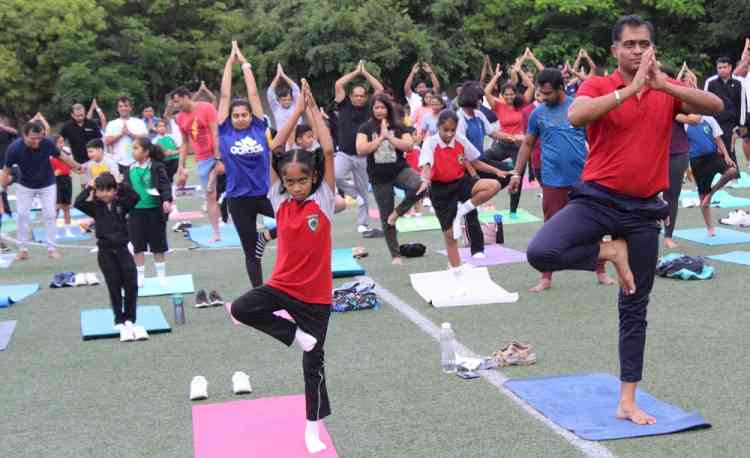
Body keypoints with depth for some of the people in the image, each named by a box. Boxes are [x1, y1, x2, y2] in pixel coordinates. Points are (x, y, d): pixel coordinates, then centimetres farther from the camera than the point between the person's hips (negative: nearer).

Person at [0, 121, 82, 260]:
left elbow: (61, 156, -9)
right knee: (23, 215, 1)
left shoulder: (47, 143, -28)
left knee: (50, 214, 0)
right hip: (25, 186, 0)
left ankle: (51, 248, 9)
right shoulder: (14, 148, -30)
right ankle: (23, 249, 12)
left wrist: (77, 166, -1)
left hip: (47, 185, 0)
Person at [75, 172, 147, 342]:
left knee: (131, 285, -3)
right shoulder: (95, 207, -1)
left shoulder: (121, 204, 2)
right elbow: (79, 203, -16)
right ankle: (120, 321, 14)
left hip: (122, 249, 1)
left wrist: (120, 185, -9)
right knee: (115, 288, 3)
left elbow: (135, 196, -13)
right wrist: (89, 187, -11)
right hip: (105, 252, -1)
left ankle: (130, 320, 10)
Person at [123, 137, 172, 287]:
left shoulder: (157, 167, -8)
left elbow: (165, 185, -15)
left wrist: (167, 200, -28)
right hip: (136, 211, 4)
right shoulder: (131, 169, 5)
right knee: (138, 246, 8)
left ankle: (161, 275, 19)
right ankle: (140, 276, 18)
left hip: (154, 210, -4)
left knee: (157, 245, 7)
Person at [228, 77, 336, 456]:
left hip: (316, 294, -1)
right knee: (240, 309, -27)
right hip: (282, 285, 2)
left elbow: (328, 152, -15)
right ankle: (294, 334, -6)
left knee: (313, 364, 7)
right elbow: (274, 149, -8)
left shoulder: (322, 201, -8)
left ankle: (313, 427, 26)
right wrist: (297, 108, -8)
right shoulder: (280, 201, -3)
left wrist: (313, 107, -10)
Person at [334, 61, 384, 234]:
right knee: (334, 176, -28)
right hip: (344, 153, -1)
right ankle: (355, 194, -2)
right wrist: (356, 72, 4)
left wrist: (365, 73, 7)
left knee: (363, 191, 7)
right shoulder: (345, 105, 5)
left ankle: (362, 224, 17)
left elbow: (380, 89, 3)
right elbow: (338, 84, -2)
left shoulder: (369, 108, 6)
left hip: (363, 156, 1)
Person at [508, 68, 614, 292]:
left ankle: (601, 272, 21)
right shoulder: (538, 113, 3)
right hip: (553, 181, 0)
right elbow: (527, 144, 12)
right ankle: (546, 278, 14)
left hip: (583, 178, 0)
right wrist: (517, 173, 9)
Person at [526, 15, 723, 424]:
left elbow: (716, 106, -10)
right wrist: (632, 87, -27)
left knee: (635, 309, 9)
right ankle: (610, 252, -2)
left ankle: (627, 401, 19)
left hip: (644, 209, 3)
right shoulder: (599, 86, -4)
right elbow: (575, 116, -26)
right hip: (598, 199, -3)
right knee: (541, 252, -29)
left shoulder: (667, 90, 6)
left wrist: (664, 84, -22)